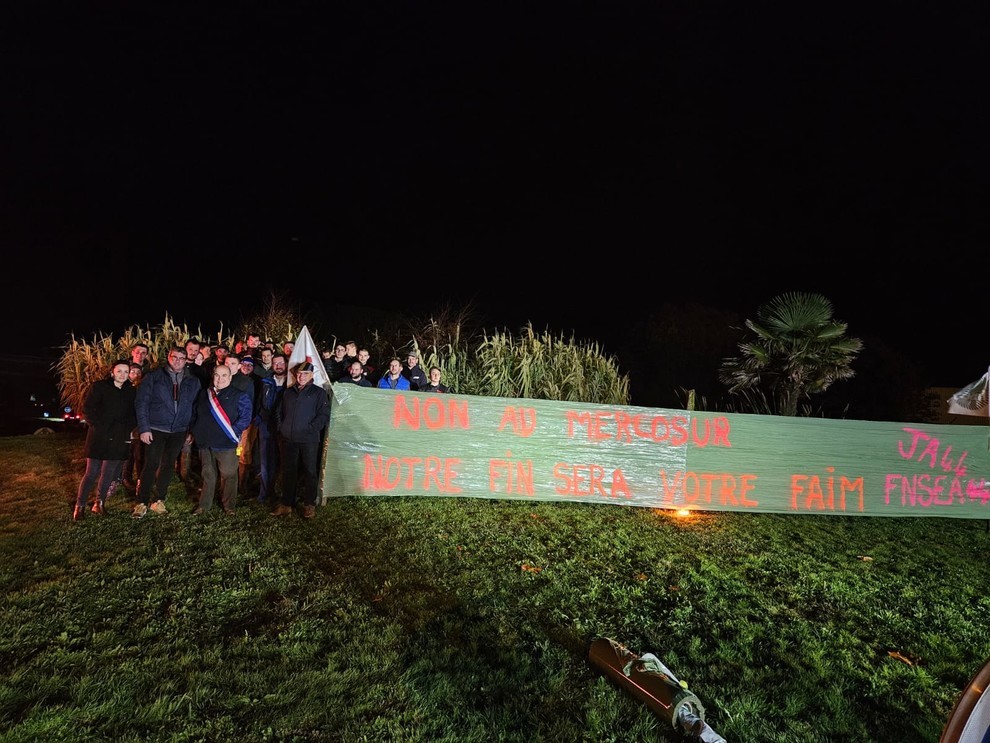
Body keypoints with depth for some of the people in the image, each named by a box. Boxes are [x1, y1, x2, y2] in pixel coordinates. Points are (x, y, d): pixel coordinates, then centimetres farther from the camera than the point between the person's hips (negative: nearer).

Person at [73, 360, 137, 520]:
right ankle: (80, 505, 11)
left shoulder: (131, 391, 8)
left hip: (119, 439, 3)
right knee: (92, 473, -2)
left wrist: (127, 429, 0)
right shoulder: (100, 387, 0)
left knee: (109, 474, 5)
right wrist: (98, 426, -9)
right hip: (99, 437, -3)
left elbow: (134, 413, 12)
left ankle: (99, 502, 19)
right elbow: (87, 409, -2)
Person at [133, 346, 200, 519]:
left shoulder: (193, 382, 6)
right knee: (151, 464, -4)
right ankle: (142, 503, 6)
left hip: (179, 431, 3)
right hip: (156, 429, -3)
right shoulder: (153, 377, -1)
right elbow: (141, 403, -4)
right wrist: (144, 428, -10)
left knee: (168, 466, 10)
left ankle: (159, 500, 21)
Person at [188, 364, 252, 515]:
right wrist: (192, 432, 14)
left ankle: (228, 505, 14)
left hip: (226, 444, -4)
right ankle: (204, 505, 24)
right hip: (205, 442, 4)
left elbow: (245, 417, -9)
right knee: (208, 475, 14)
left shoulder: (238, 396, -3)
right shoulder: (204, 393, 13)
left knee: (228, 475, 0)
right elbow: (194, 413, 21)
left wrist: (233, 432, -15)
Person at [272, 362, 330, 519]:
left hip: (309, 439, -4)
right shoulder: (288, 392, 16)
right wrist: (281, 429, 8)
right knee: (288, 472, 10)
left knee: (310, 472, 3)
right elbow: (280, 412, 21)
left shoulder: (319, 392, 1)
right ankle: (287, 504, 21)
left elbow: (324, 415, -6)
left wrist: (310, 428, -13)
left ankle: (309, 505, 14)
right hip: (288, 439, 4)